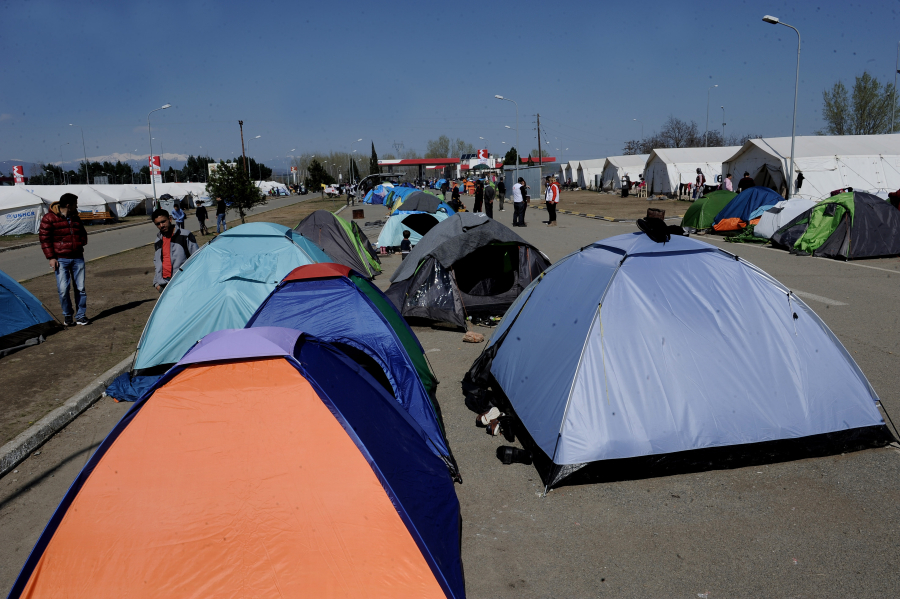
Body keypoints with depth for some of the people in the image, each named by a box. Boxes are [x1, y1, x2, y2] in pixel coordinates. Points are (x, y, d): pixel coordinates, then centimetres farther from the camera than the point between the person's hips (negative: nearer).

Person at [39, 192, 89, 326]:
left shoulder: (75, 218, 13)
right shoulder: (49, 218, -5)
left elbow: (83, 234, 27)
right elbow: (44, 238, -4)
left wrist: (81, 243, 6)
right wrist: (51, 257, -9)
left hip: (77, 258, 5)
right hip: (61, 259, -5)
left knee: (80, 288, 4)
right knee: (63, 290, -6)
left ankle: (81, 315, 14)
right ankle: (67, 315, 13)